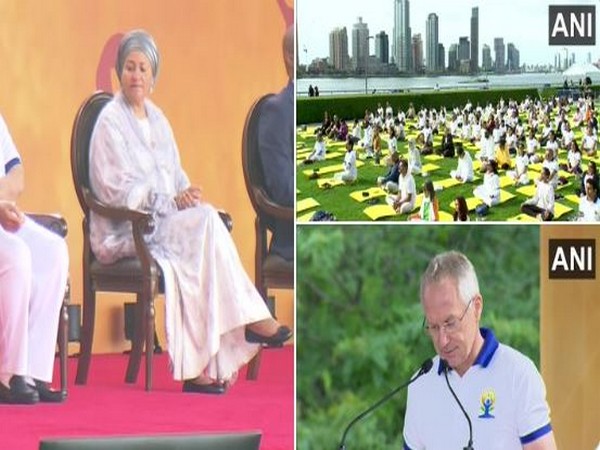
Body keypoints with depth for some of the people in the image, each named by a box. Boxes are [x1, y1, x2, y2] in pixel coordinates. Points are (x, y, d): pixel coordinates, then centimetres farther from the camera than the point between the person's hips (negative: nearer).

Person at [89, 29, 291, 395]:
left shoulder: (157, 118, 17)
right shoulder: (110, 122, -6)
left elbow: (176, 174, 18)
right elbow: (117, 191, -13)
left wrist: (187, 194, -6)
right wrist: (171, 201, -20)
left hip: (164, 224, 6)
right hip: (124, 233, -6)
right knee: (206, 219, -27)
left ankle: (198, 368, -29)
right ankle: (251, 320, -22)